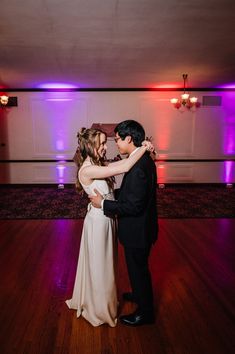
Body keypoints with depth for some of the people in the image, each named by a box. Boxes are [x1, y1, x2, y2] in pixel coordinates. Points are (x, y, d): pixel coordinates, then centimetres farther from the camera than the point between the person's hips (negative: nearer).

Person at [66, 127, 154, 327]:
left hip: (106, 220, 9)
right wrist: (144, 148, -20)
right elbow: (124, 168, -31)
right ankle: (100, 309, 35)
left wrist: (143, 150, -13)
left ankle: (103, 301, 49)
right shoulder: (87, 170, -25)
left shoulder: (97, 165, 3)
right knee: (99, 267, 11)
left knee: (103, 264, 25)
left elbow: (122, 164, 1)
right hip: (98, 222, -9)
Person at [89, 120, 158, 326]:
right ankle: (140, 294, 53)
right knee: (137, 267, 28)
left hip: (137, 230, -9)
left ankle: (145, 312, 34)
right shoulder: (144, 159, 2)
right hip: (140, 227, 9)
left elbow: (134, 206, -29)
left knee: (138, 269, 12)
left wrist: (104, 204, -20)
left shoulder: (138, 167, -30)